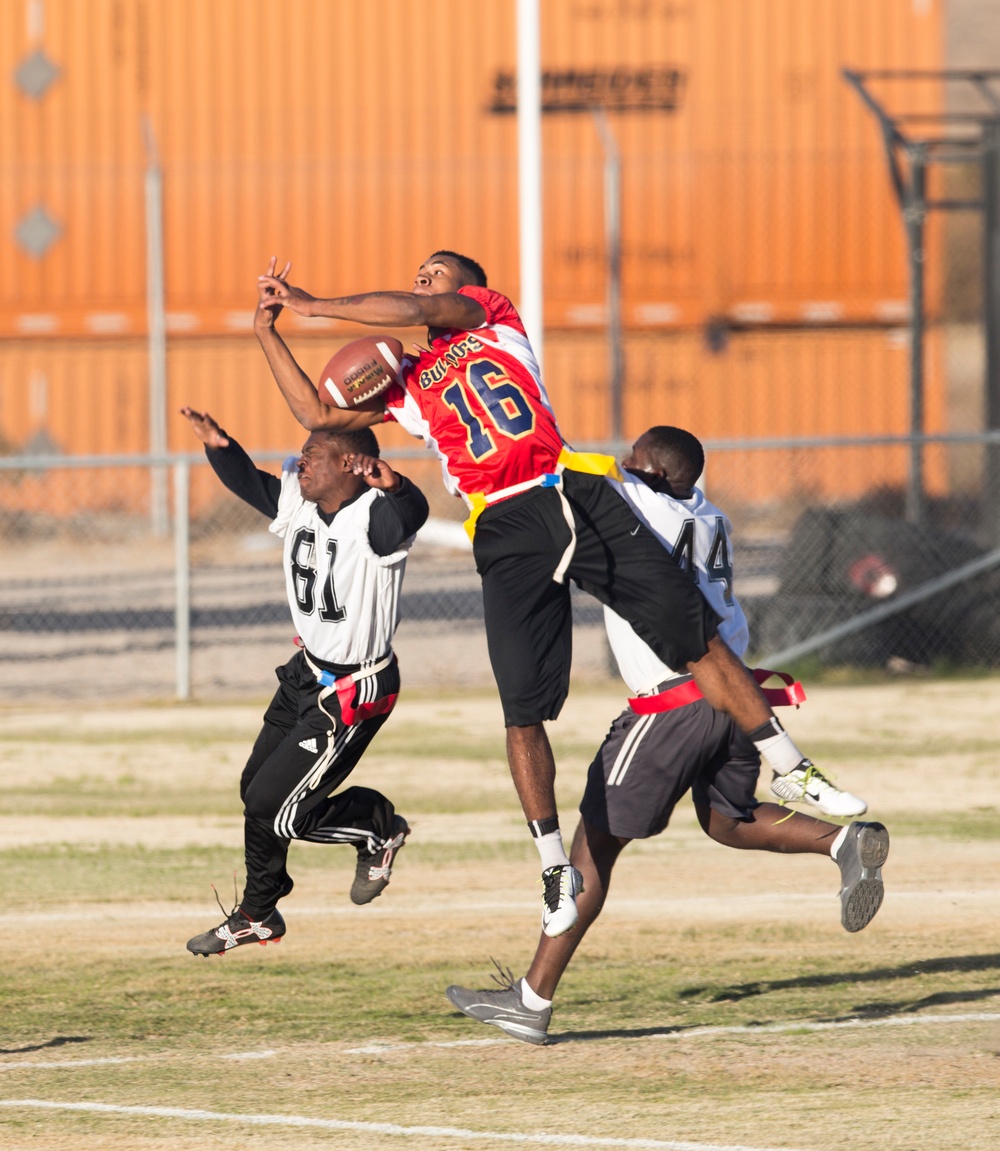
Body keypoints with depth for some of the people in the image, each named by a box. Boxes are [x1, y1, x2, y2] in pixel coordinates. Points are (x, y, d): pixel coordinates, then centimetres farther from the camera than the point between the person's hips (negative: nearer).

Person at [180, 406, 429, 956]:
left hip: (354, 692, -9)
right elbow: (248, 482, 9)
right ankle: (258, 916, 38)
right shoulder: (299, 504, -4)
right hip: (307, 673, 9)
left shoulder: (374, 518, -28)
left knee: (276, 810, -5)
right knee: (256, 792, 19)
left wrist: (394, 487, -69)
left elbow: (411, 515, -48)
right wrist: (220, 446, -10)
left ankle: (378, 825, 21)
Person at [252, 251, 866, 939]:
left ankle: (793, 773, 6)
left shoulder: (494, 316, 14)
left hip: (579, 497, -2)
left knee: (698, 636, -4)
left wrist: (315, 305, 4)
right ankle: (556, 868, 3)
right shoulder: (408, 383, 23)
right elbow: (318, 415, 25)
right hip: (508, 533, 2)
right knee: (523, 711, -7)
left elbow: (416, 310, -1)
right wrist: (269, 333, 20)